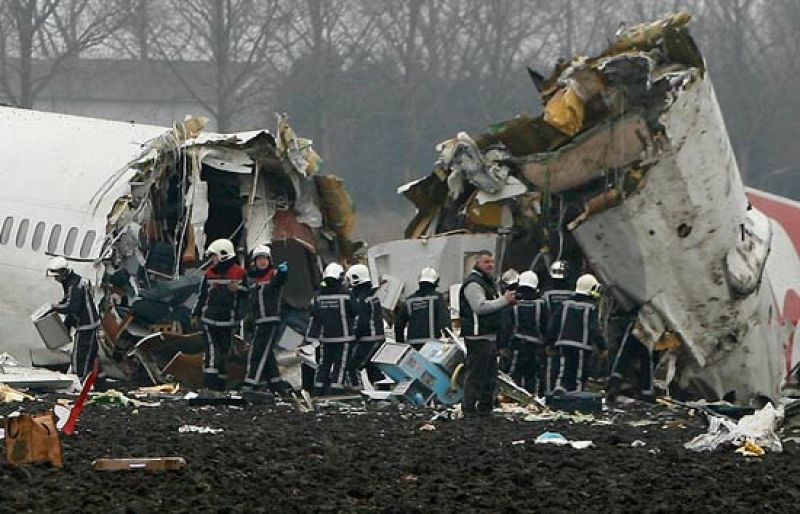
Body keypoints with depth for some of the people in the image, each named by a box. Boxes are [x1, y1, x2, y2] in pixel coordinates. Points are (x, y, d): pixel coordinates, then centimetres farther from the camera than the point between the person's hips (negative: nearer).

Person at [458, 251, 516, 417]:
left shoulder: (487, 282, 21)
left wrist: (508, 301, 14)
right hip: (477, 336, -11)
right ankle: (469, 408, -7)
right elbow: (480, 307, -23)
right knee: (475, 374, -9)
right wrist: (504, 300, -19)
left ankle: (485, 408, 23)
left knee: (490, 374, 15)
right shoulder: (473, 283, -13)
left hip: (490, 335, 11)